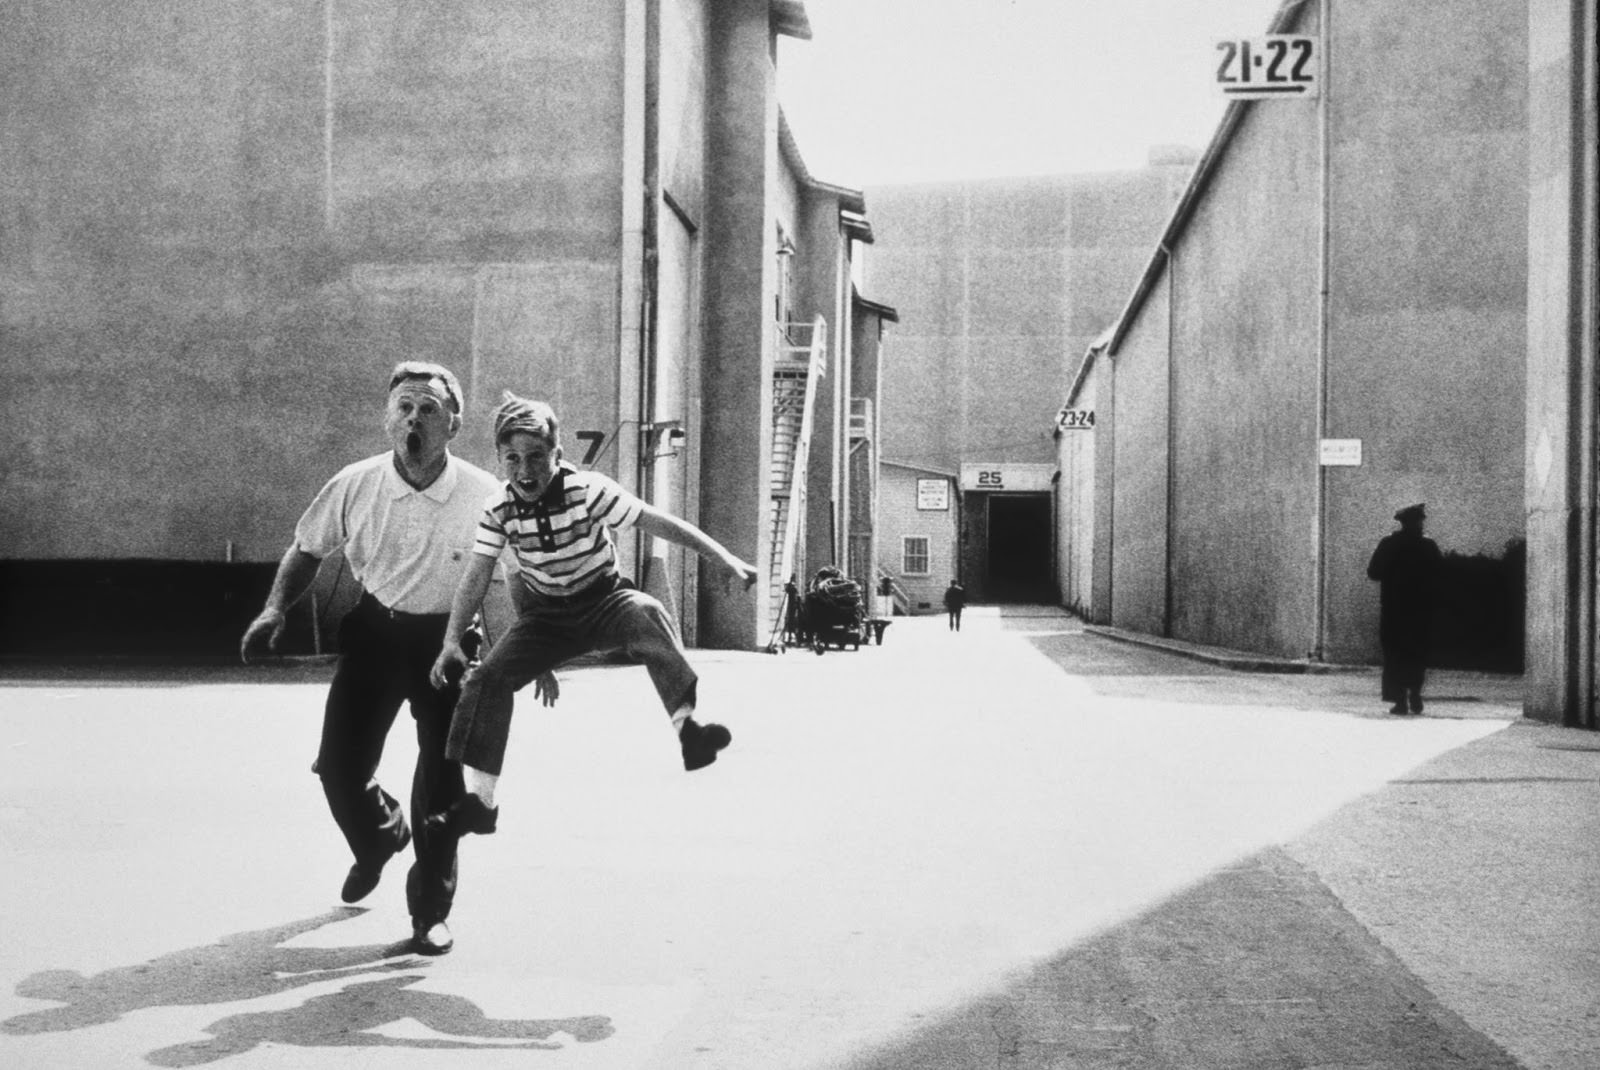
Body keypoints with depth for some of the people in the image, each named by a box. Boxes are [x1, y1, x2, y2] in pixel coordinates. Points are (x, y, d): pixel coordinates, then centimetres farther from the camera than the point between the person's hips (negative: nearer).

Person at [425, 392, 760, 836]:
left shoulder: (587, 490, -21)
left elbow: (659, 522, -19)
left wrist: (725, 559, -22)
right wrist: (452, 641, -14)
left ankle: (689, 727, -45)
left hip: (604, 600, -3)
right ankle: (477, 801, -8)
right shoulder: (498, 509, -12)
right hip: (545, 614, 3)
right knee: (487, 676, -15)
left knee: (647, 613, -36)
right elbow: (476, 576, -6)